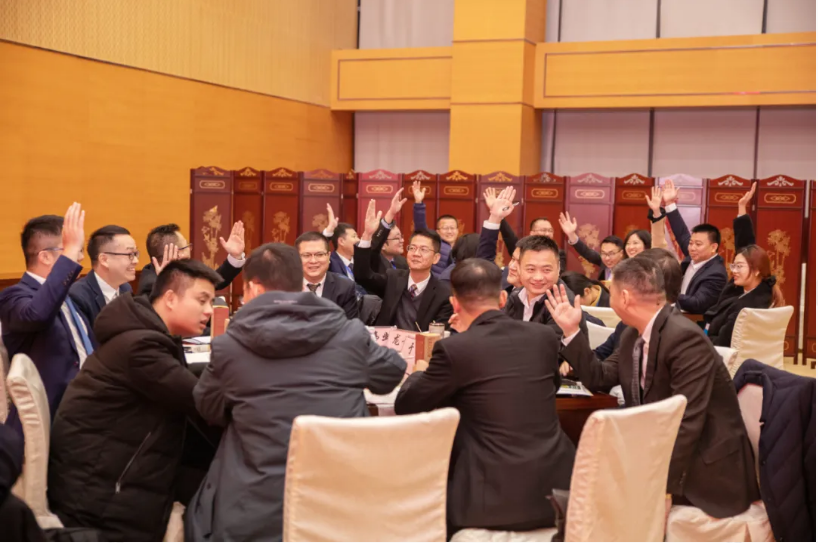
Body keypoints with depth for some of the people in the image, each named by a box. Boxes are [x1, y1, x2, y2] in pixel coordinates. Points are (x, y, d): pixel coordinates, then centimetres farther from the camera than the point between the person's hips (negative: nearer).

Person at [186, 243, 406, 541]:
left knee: (199, 514, 27)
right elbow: (392, 373, 20)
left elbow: (208, 410, 15)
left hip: (255, 517, -1)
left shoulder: (228, 346, -3)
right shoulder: (351, 335, -1)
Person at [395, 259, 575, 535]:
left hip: (496, 500, -5)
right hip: (557, 489, 6)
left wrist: (420, 374, 25)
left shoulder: (454, 348, -11)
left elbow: (405, 406, 2)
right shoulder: (546, 337, 4)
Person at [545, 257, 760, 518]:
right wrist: (571, 331, 3)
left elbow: (687, 423, -27)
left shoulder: (685, 339, -25)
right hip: (659, 451, 8)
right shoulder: (634, 334, 3)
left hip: (707, 469, -8)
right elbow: (599, 378, 12)